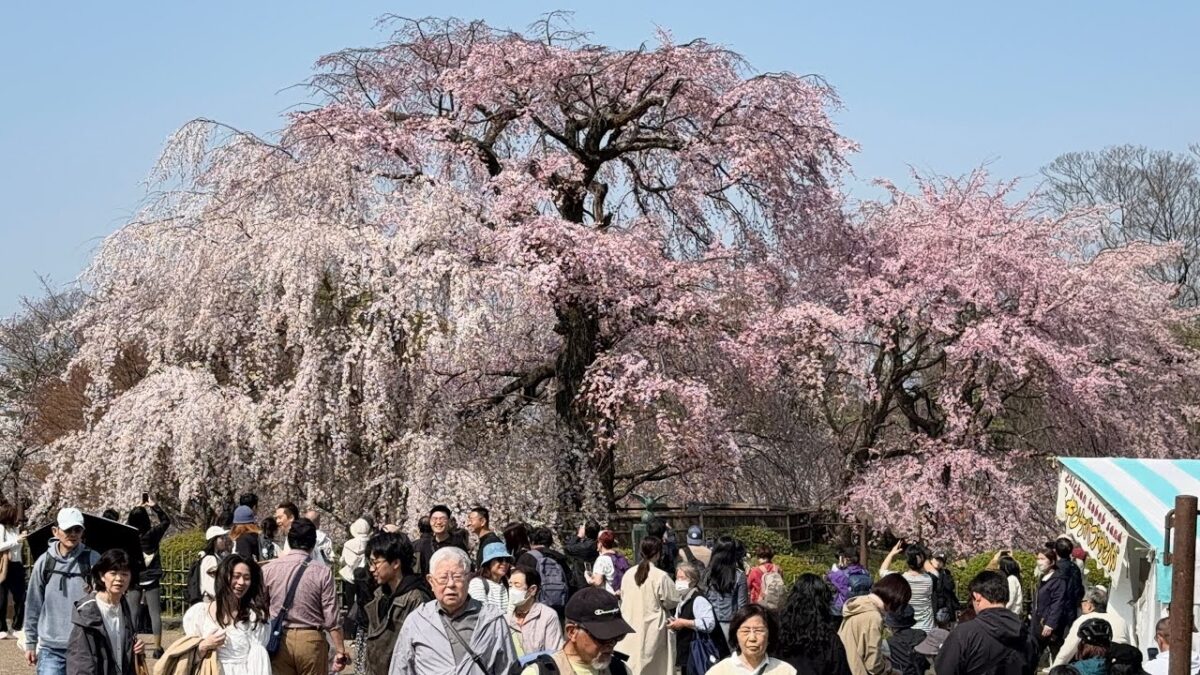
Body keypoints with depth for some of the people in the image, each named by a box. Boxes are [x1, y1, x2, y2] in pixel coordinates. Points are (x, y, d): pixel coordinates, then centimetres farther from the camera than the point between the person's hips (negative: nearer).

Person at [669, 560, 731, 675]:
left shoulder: (699, 600, -15)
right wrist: (674, 626, 4)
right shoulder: (683, 601, 15)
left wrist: (684, 623, -22)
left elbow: (709, 624, -28)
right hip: (687, 655, 10)